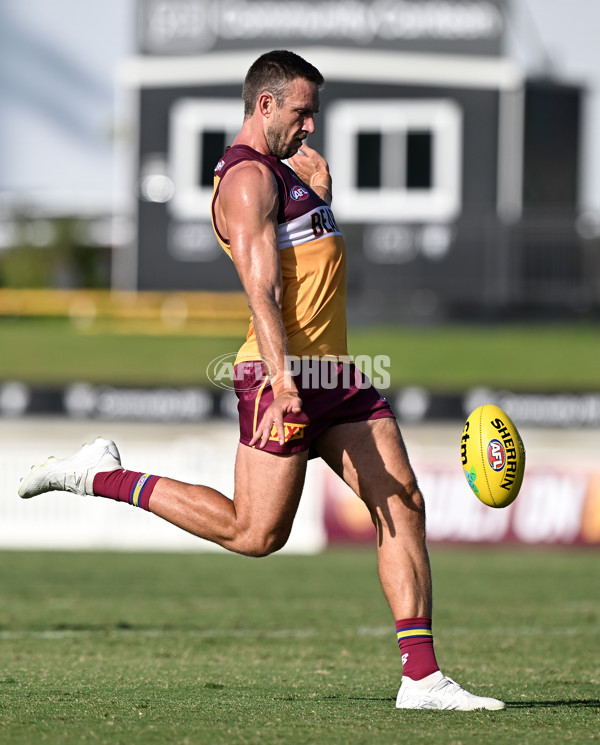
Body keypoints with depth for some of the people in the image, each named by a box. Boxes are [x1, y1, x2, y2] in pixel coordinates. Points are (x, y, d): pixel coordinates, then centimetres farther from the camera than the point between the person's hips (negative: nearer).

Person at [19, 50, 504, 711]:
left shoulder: (286, 170, 20)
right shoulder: (247, 177, -11)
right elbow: (261, 289, -23)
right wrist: (282, 380, -33)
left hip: (334, 372, 9)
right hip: (286, 372, -9)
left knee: (404, 504, -2)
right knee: (255, 532, -8)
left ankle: (420, 677, -4)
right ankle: (104, 476, 8)